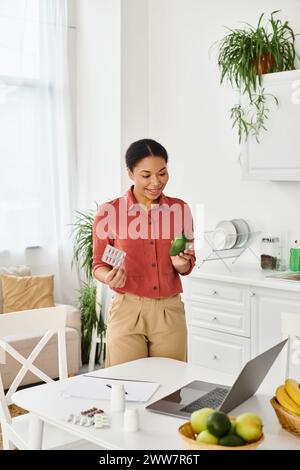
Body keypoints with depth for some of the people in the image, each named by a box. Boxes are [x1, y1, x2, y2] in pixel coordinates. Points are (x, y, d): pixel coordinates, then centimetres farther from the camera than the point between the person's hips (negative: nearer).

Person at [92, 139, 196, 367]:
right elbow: (99, 264, 3)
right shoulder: (109, 212, -5)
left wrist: (181, 263, -11)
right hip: (127, 311, -2)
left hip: (170, 312, 2)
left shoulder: (180, 209, 2)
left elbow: (189, 264, 10)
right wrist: (110, 278, -17)